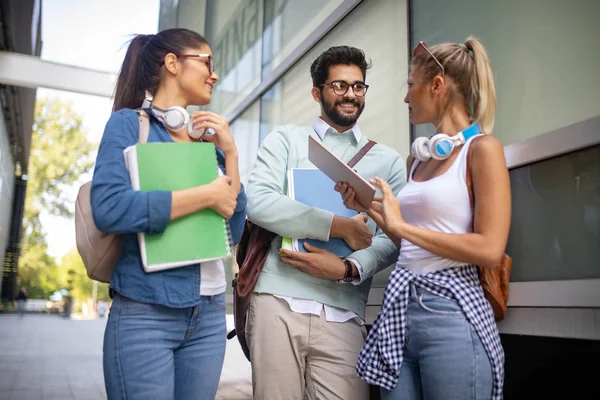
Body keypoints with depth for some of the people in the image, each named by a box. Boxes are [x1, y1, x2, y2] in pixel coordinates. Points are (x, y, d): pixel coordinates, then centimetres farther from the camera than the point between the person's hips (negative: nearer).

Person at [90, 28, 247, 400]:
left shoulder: (207, 140, 10)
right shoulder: (129, 122, -4)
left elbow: (234, 231, 5)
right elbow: (108, 208, -21)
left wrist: (229, 152, -2)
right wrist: (208, 194, -15)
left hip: (210, 313, 6)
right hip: (145, 312, -6)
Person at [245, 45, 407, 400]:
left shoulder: (388, 161, 12)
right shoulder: (285, 139, 9)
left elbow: (392, 238, 4)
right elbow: (259, 203, -8)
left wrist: (348, 270, -14)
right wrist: (339, 226, -12)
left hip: (343, 315, 1)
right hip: (278, 301, -1)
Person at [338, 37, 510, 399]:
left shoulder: (481, 148, -8)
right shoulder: (419, 157, 13)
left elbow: (490, 250, -17)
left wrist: (401, 225, -15)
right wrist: (368, 206, 8)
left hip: (450, 312, -7)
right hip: (400, 307, 7)